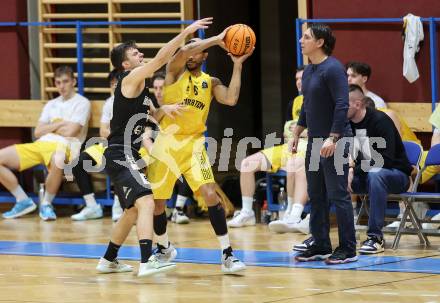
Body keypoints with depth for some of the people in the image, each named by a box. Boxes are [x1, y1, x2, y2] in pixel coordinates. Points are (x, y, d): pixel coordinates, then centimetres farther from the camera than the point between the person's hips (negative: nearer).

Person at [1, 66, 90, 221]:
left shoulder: (81, 103, 5)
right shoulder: (51, 104, 24)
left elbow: (70, 131, -8)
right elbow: (38, 132, 15)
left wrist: (50, 128, 8)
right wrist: (59, 124, 3)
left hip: (63, 146, -7)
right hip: (40, 144, 7)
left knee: (58, 160, -46)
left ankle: (46, 203, -21)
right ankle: (23, 201, 0)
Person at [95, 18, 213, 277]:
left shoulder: (140, 87, 18)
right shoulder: (130, 79, -11)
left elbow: (154, 116, 24)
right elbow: (161, 59, -22)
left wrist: (164, 109, 0)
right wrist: (187, 31, -22)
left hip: (126, 157, 11)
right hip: (120, 156, -11)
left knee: (133, 210, 22)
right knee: (146, 201, -24)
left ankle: (109, 260, 34)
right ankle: (147, 261, -37)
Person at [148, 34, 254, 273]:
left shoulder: (211, 82, 8)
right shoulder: (175, 71, 0)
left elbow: (231, 99, -11)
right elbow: (183, 51, -22)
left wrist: (238, 65, -8)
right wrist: (217, 39, -19)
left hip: (193, 144, 1)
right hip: (166, 143, -1)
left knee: (210, 195, -16)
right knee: (156, 202, 6)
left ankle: (227, 254, -13)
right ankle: (163, 247, 33)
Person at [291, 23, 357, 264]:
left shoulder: (332, 69, -14)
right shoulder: (309, 71, 14)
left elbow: (342, 105, -20)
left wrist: (333, 138, -25)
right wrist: (297, 133, 22)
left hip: (335, 142, -9)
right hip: (315, 142, 9)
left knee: (337, 195, -7)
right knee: (316, 196, 11)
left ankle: (348, 250, -2)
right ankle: (321, 246, 18)